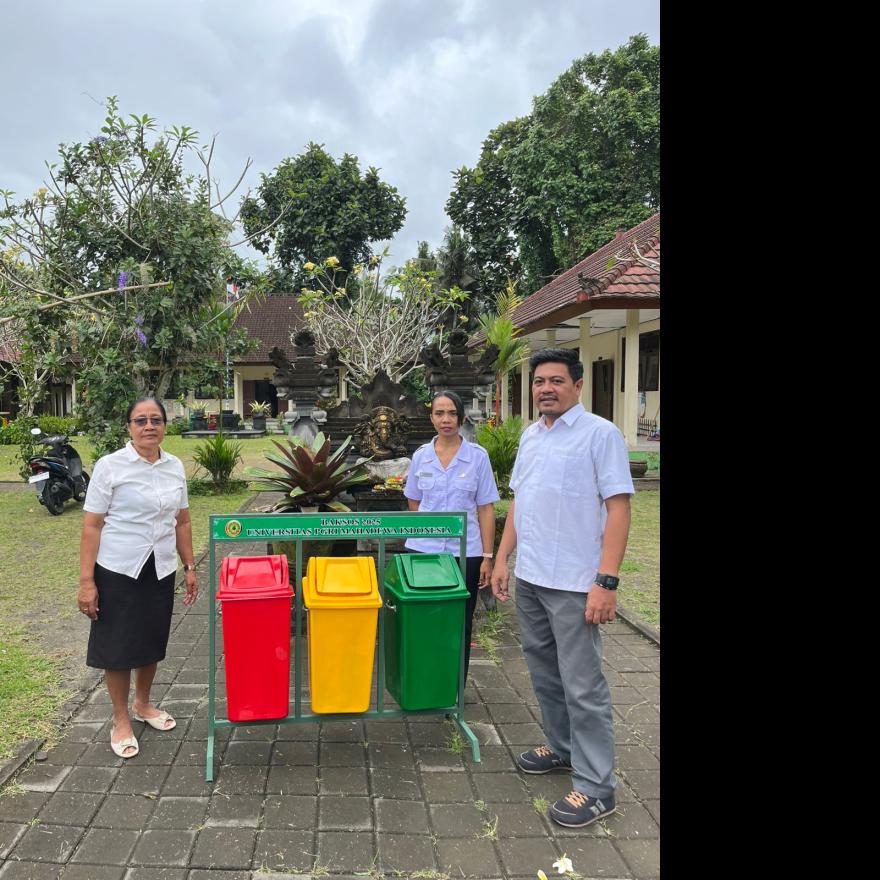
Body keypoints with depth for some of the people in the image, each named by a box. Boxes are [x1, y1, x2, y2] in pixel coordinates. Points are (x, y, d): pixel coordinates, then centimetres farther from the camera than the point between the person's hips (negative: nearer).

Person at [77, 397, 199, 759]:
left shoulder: (175, 467, 3)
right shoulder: (109, 466, -11)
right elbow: (91, 527, -10)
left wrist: (190, 568, 10)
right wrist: (86, 581, -13)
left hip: (160, 571, 4)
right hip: (118, 572, -4)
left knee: (152, 642, 17)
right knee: (118, 647, 6)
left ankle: (143, 704, 40)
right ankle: (121, 720, 25)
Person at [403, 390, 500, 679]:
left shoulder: (478, 456, -2)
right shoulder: (420, 456, 5)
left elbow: (486, 510, -2)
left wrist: (487, 556, -5)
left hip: (465, 553, -1)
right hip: (423, 551, 2)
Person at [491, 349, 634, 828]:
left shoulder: (600, 434, -11)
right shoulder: (530, 435, 10)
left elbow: (618, 507, -15)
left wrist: (606, 581, -20)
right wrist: (502, 558, 13)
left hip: (574, 585, -7)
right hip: (529, 578, 7)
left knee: (583, 685, 1)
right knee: (544, 672, 19)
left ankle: (596, 786, 14)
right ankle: (562, 747, 38)